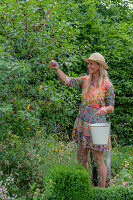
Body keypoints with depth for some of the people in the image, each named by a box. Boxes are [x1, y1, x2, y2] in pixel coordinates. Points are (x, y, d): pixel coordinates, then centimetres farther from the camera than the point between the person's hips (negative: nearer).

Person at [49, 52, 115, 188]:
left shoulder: (107, 85, -9)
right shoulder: (85, 80, 6)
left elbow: (111, 108, -4)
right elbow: (67, 81, 4)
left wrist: (105, 108, -26)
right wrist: (57, 68, -9)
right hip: (82, 124, 6)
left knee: (98, 160, 2)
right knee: (81, 157, 14)